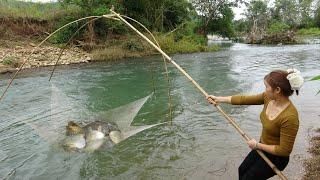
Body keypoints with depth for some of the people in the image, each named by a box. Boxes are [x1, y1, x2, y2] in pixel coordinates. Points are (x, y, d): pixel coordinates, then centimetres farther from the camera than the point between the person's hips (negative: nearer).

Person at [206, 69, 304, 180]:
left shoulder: (290, 117, -35)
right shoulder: (268, 97, -14)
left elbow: (284, 150, -28)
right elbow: (244, 99, -7)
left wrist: (257, 145, -18)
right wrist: (219, 99, -5)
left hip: (275, 157, -7)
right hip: (262, 148, 7)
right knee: (242, 170, 23)